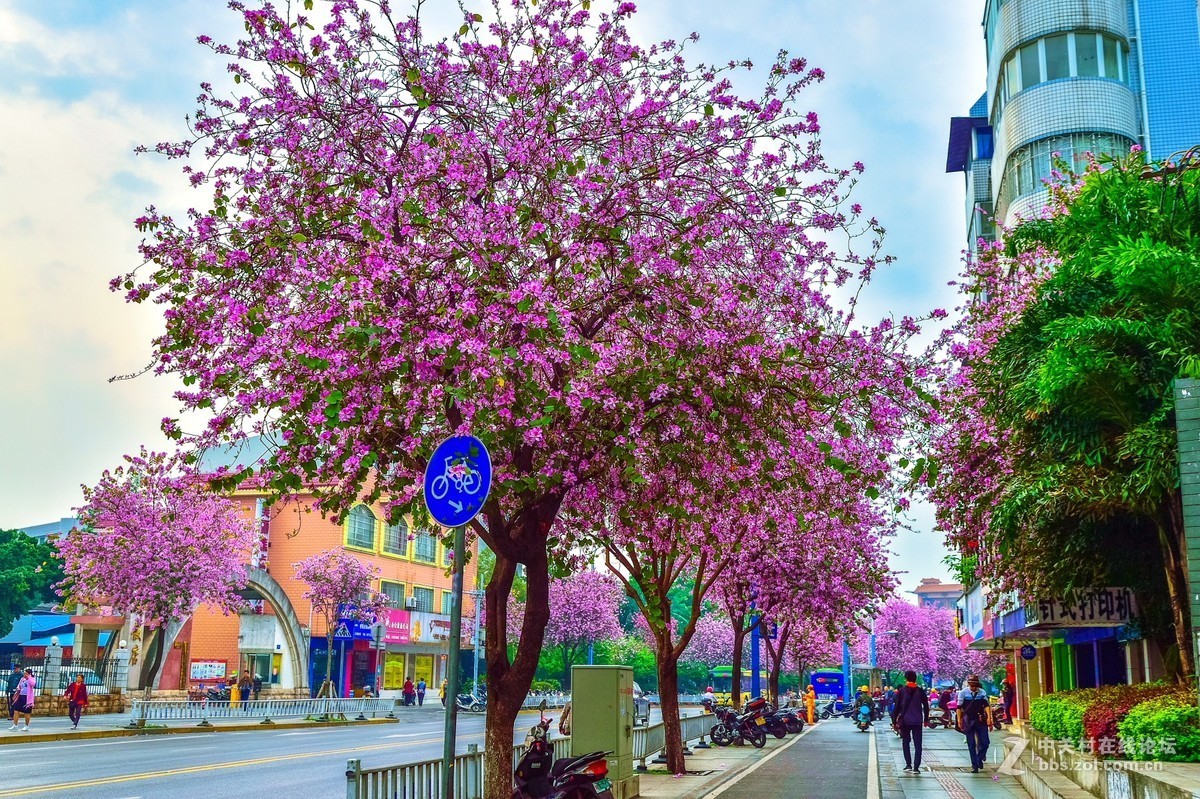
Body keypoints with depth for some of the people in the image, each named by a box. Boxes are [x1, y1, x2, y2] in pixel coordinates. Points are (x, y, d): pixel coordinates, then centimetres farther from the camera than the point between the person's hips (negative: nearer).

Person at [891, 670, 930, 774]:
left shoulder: (901, 691, -4)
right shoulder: (920, 691, 1)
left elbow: (897, 707, -5)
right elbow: (926, 706, 5)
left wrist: (894, 721, 2)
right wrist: (926, 719, 16)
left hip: (905, 721, -1)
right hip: (917, 721, 1)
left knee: (906, 742, 14)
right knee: (917, 744, 5)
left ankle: (908, 765, 6)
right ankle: (916, 767, -2)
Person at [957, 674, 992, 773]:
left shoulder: (982, 692, 2)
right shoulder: (963, 693, -3)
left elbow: (986, 705, -2)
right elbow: (959, 707, -1)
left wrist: (989, 717, -14)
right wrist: (959, 720, -5)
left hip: (981, 720, 2)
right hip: (969, 721, -2)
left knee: (985, 742, -1)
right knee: (971, 745, 1)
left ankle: (979, 759, 25)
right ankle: (974, 765, 8)